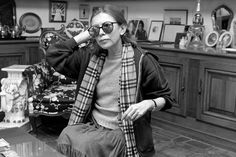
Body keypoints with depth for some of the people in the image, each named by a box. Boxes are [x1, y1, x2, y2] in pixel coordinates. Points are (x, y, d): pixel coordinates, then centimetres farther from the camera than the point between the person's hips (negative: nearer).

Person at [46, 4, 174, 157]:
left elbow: (165, 97, -2)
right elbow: (54, 54, 6)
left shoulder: (142, 60, -10)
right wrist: (84, 36, 1)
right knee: (67, 139, -24)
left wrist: (148, 104, -24)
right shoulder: (91, 57, 4)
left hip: (125, 136, -4)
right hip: (93, 128, 5)